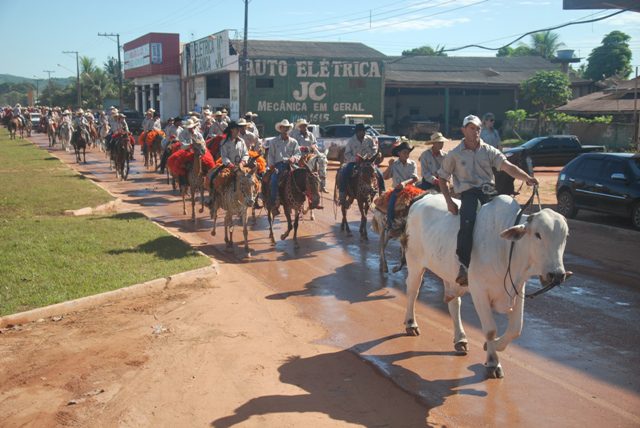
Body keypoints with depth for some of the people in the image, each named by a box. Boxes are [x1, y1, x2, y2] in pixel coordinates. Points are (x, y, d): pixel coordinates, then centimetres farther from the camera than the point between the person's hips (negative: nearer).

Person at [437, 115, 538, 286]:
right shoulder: (454, 155, 9)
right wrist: (449, 201, 0)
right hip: (468, 193, -3)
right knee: (467, 222, -32)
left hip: (488, 191, 3)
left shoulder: (489, 151, 12)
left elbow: (508, 166, -2)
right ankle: (463, 266, -33)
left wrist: (527, 177, -20)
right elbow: (442, 179, 15)